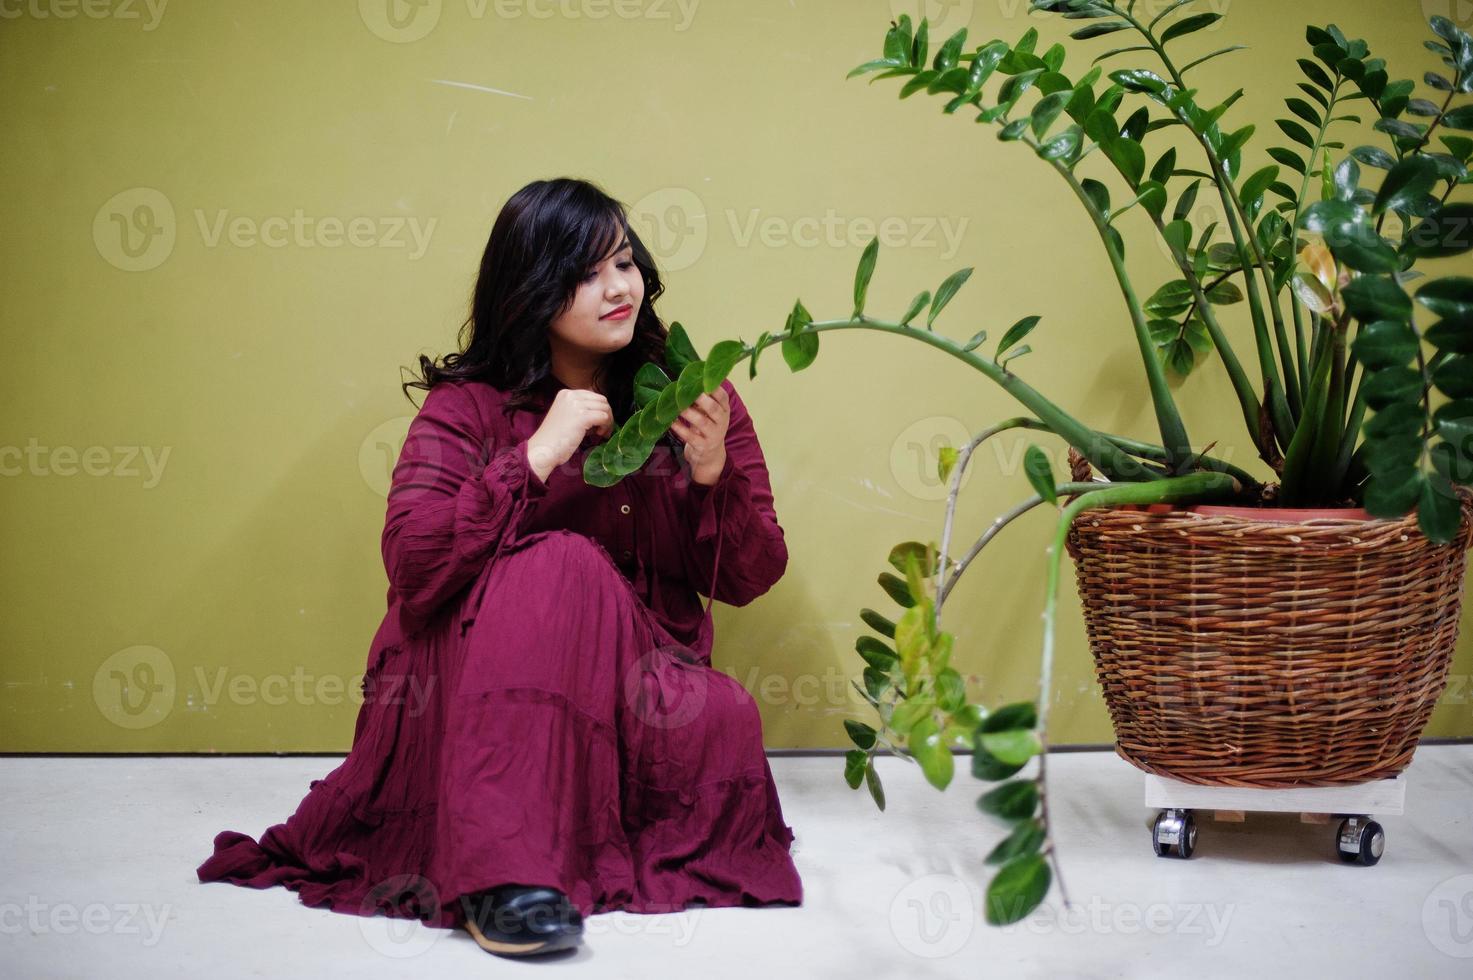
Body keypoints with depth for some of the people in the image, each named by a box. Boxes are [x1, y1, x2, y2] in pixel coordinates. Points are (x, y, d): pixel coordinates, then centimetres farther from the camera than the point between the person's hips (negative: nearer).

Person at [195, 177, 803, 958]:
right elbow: (413, 567, -17)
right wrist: (536, 456, -22)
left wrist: (714, 476, -15)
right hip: (472, 695, -2)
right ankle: (504, 875, -38)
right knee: (560, 562, -33)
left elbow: (751, 580, 4)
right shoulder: (469, 406, -2)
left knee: (725, 724, -30)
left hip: (636, 692, 2)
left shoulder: (689, 396, 4)